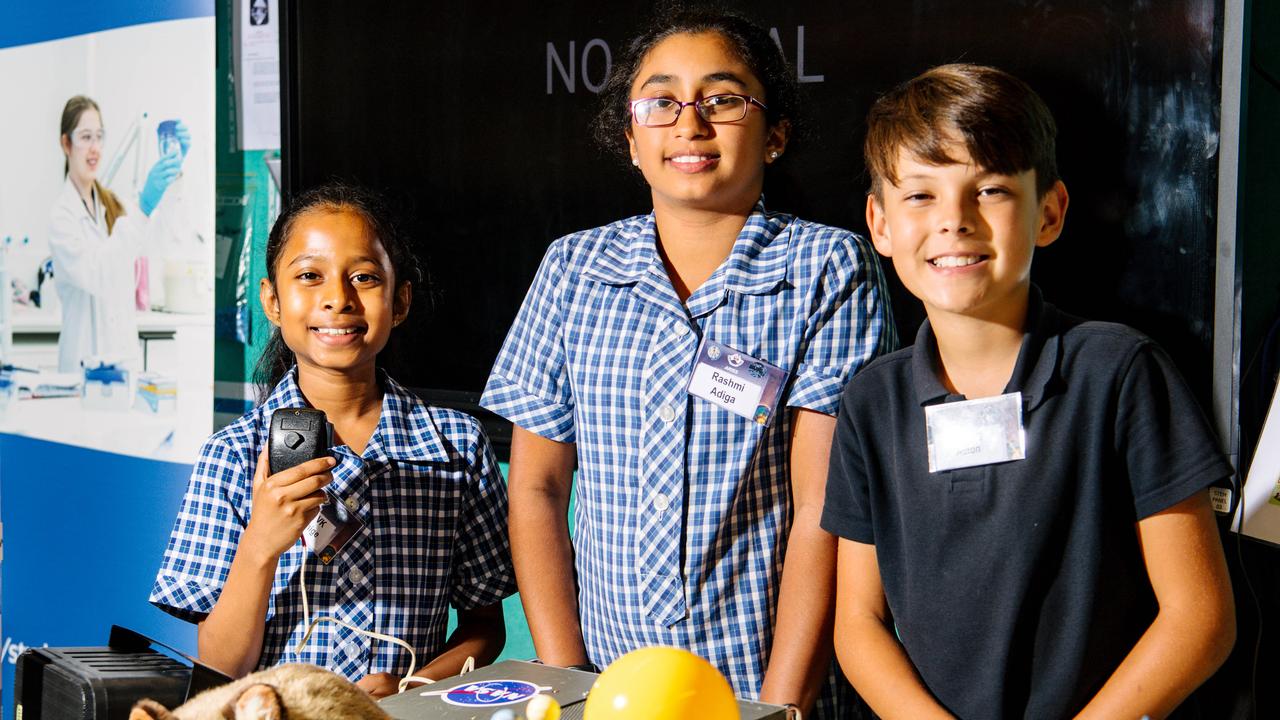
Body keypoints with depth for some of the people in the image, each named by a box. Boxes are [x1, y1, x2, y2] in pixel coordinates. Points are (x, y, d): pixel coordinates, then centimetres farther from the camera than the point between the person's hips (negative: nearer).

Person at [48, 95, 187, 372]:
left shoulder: (113, 204, 13)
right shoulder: (61, 217, -10)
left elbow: (159, 224, -3)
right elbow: (97, 274, -24)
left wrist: (176, 164, -19)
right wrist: (143, 208, -34)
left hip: (125, 357, 6)